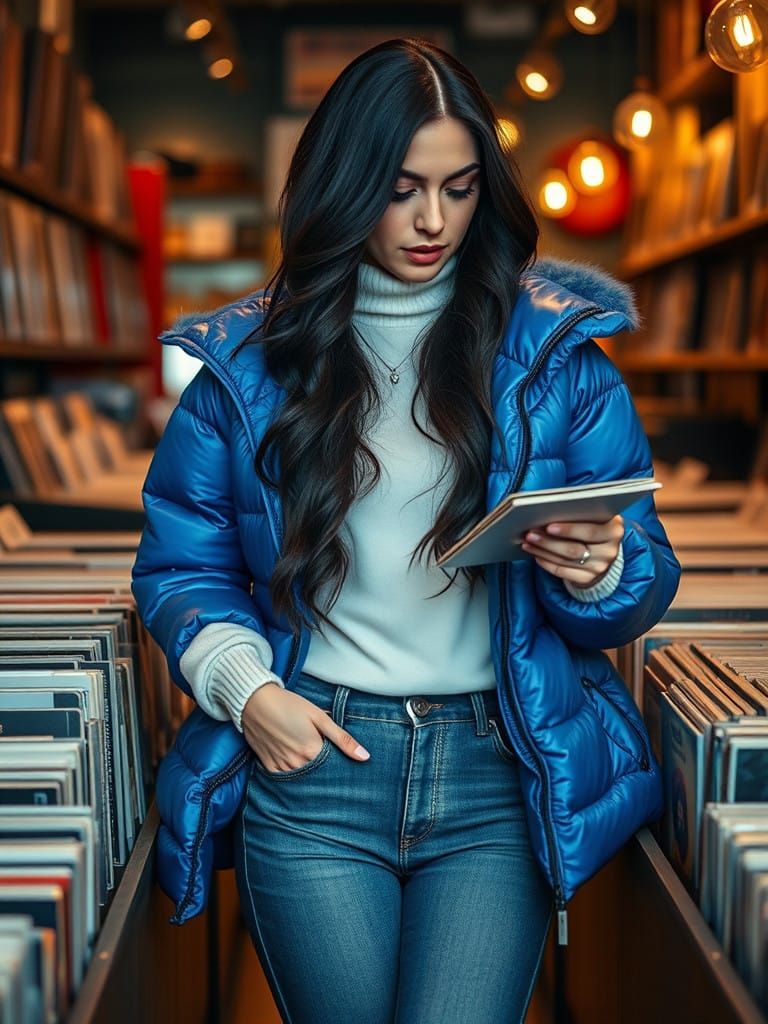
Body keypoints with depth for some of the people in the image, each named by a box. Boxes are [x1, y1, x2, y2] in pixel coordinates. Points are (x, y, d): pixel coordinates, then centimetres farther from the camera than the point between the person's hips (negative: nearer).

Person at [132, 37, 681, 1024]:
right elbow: (179, 565, 11)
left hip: (501, 775, 0)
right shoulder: (250, 358, 7)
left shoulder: (558, 350, 6)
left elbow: (646, 580, 6)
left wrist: (598, 571, -17)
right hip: (312, 760, 1)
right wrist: (245, 688, -6)